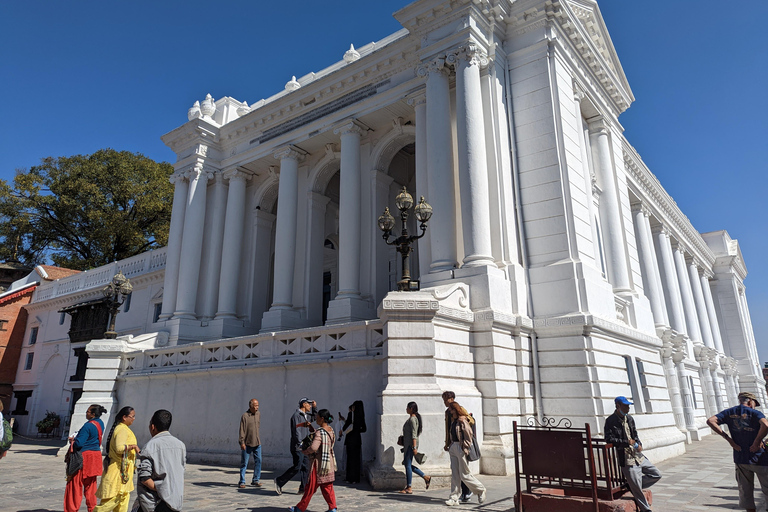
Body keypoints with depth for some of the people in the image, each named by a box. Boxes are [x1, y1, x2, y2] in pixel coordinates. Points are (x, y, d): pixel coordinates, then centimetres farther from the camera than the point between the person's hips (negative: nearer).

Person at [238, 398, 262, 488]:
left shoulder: (258, 414, 6)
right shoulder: (245, 416, -13)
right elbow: (242, 430, -14)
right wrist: (242, 442, -19)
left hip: (257, 443, 5)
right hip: (247, 444, -5)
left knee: (258, 461, 4)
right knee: (244, 463, 3)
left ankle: (255, 480, 15)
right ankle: (242, 482, 14)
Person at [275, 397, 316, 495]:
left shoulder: (306, 415, 15)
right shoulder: (296, 415, -12)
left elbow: (313, 418, 37)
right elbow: (296, 431, -20)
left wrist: (314, 407, 21)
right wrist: (300, 444, -27)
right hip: (297, 447, -9)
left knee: (306, 467, 5)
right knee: (297, 467, -9)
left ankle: (303, 488, 11)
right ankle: (279, 481, 5)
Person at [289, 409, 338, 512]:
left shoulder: (320, 432, -21)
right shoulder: (330, 430, 5)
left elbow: (313, 447, -32)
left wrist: (305, 451, -10)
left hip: (319, 463, -7)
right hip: (329, 463, 8)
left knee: (310, 487, 6)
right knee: (327, 487, 14)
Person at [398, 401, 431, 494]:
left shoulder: (412, 419, -16)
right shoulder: (412, 418, 14)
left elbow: (414, 434, -21)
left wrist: (414, 448, -23)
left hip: (411, 445, -10)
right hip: (408, 444, 10)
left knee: (408, 465, -2)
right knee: (407, 464, 14)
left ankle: (409, 488, 7)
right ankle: (426, 477, 19)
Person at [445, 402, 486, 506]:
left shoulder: (463, 420, -12)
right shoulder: (453, 421, 13)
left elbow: (469, 434, -15)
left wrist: (465, 448, -15)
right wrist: (450, 446, 12)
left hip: (461, 448, -8)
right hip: (453, 447, 8)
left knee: (464, 474, -1)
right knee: (454, 474, 6)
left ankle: (480, 490, 20)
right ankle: (454, 498, 9)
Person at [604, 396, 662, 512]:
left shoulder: (629, 418, 9)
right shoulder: (610, 421, -13)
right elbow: (609, 439, -17)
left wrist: (639, 444, 0)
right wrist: (627, 442, -17)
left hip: (638, 455, 7)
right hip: (627, 459, -7)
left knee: (656, 475, 12)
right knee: (637, 489, -3)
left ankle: (632, 485, 19)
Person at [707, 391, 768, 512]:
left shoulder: (730, 412, 3)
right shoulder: (754, 413, -9)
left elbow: (711, 421, -7)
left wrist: (728, 438, -4)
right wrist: (757, 442, -18)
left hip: (740, 459, 3)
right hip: (758, 458, -3)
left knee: (745, 491, 13)